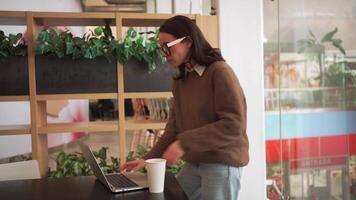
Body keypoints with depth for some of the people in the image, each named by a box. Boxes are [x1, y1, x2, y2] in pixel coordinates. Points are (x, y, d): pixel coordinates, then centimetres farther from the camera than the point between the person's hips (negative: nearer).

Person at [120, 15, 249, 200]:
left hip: (222, 163, -7)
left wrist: (185, 143, -24)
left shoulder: (219, 71, -15)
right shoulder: (180, 79, 8)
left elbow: (234, 125, -21)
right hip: (193, 163, 7)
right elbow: (174, 127, 9)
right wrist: (148, 159, 1)